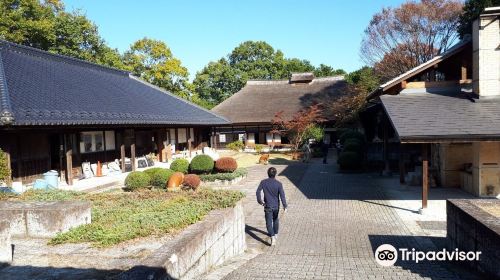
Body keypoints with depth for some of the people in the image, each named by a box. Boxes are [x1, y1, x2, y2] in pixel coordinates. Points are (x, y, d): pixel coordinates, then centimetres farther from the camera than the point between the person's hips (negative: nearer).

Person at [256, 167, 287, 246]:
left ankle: (272, 237, -15)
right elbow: (282, 195, -15)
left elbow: (258, 192, -7)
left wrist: (260, 202, 6)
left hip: (268, 206, -2)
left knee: (269, 222, 1)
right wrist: (285, 206, -10)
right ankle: (275, 234, 38)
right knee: (275, 220, 23)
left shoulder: (263, 182, -9)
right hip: (276, 206, 2)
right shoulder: (278, 184, -13)